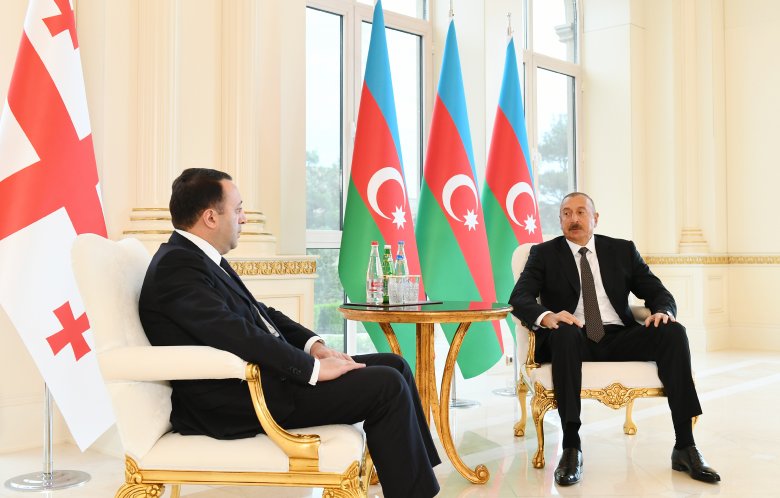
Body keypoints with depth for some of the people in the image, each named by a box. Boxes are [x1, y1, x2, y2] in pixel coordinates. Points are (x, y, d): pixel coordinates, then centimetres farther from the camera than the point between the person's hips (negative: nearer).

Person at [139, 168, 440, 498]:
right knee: (387, 386, -15)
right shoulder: (176, 266, -17)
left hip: (260, 375, 10)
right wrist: (313, 368, -21)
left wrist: (312, 344, 5)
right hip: (241, 404, -10)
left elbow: (259, 313, 20)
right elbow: (237, 335, -26)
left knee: (395, 365, 7)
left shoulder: (203, 259, 14)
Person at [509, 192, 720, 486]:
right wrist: (547, 317, -28)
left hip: (619, 339, 3)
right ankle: (571, 449, -34)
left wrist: (663, 311, -14)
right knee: (565, 332, -37)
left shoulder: (623, 250, 16)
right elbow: (519, 298, -5)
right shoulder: (544, 254, 9)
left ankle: (685, 446, -21)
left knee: (673, 332, -24)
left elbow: (658, 292, 12)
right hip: (573, 340, -2)